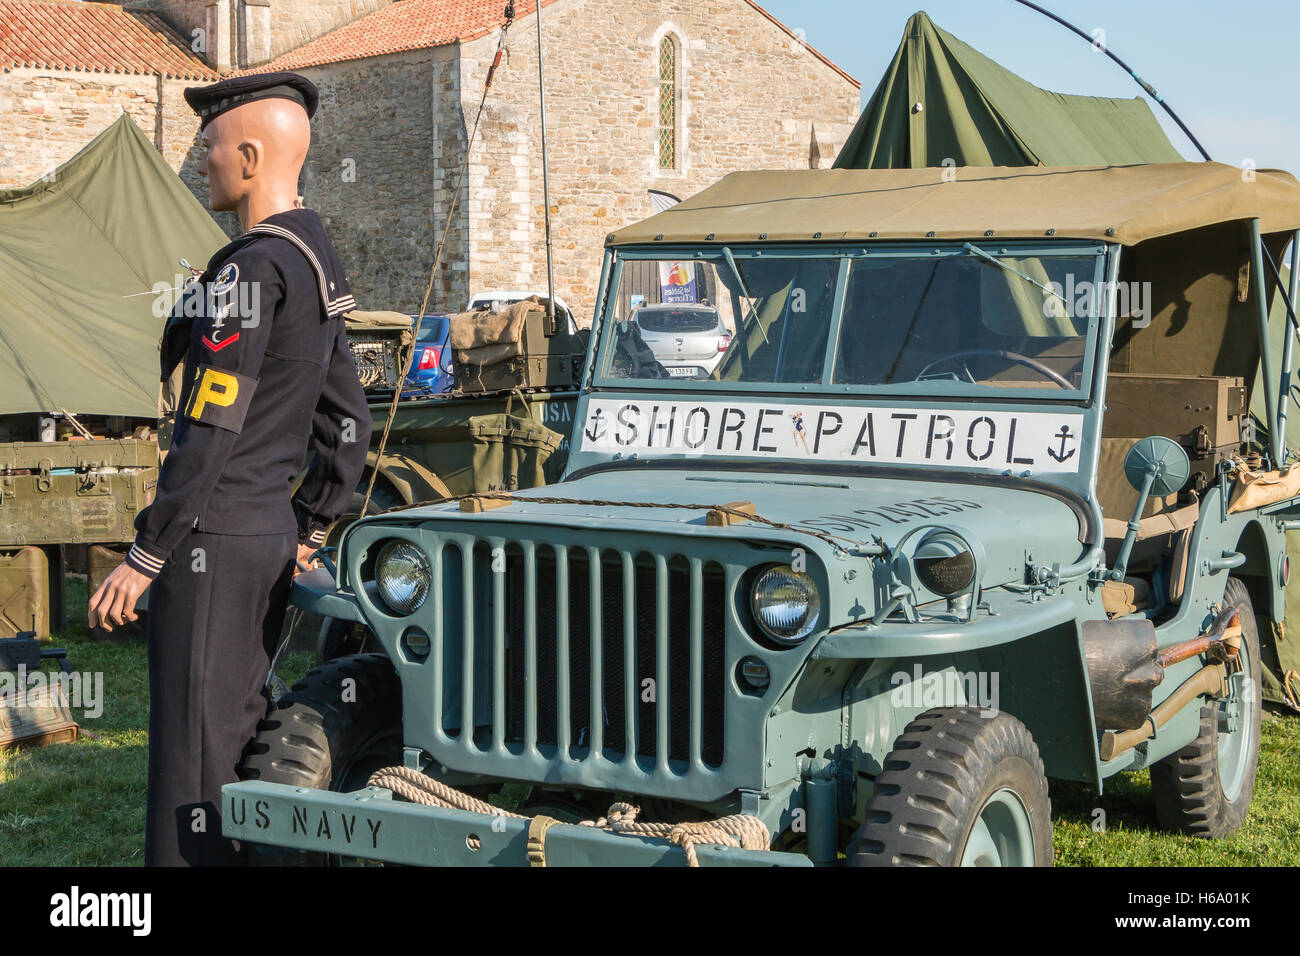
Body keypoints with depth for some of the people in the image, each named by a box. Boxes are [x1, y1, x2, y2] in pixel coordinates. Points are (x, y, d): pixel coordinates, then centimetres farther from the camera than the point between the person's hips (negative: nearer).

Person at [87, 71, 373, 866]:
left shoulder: (253, 269, -17)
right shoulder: (320, 264, 13)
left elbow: (212, 434, -20)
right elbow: (348, 424, 17)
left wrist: (144, 558, -15)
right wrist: (308, 533, 21)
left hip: (217, 538, -10)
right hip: (276, 536, 10)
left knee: (193, 759, -3)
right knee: (238, 735, 17)